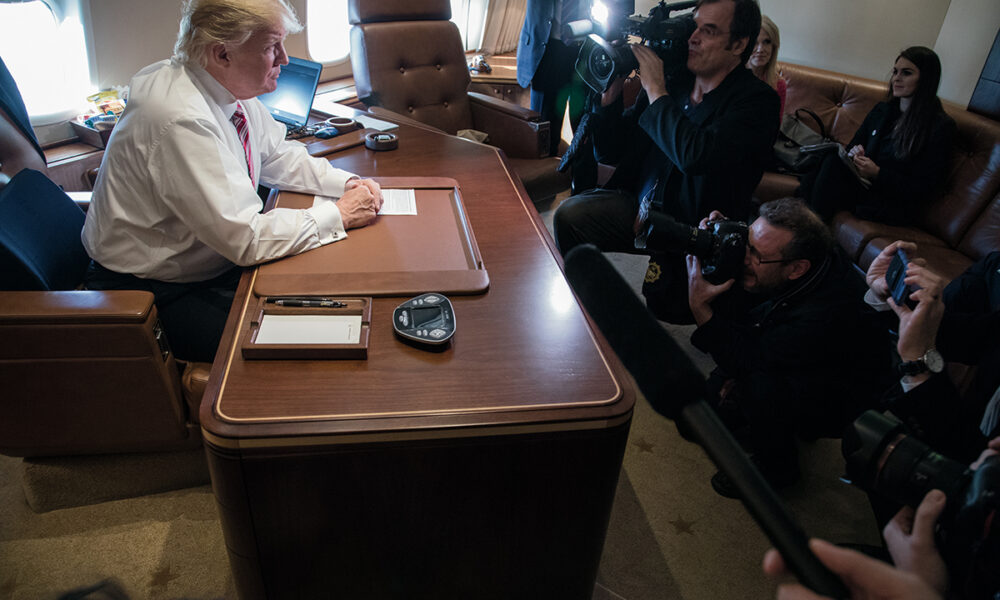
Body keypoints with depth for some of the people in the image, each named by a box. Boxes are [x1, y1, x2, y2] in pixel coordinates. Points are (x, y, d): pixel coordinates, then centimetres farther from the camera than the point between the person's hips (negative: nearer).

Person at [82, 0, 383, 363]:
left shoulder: (233, 89, -3)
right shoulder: (181, 119, -30)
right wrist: (338, 215, -22)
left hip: (219, 261, 8)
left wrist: (347, 183, -6)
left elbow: (279, 157, 11)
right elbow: (246, 239, -31)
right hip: (156, 295, -8)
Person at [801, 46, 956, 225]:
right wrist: (855, 153, -5)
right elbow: (853, 145, 20)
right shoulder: (882, 110, 15)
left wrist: (877, 173, -18)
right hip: (864, 183, 6)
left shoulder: (941, 126, -5)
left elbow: (923, 189, -9)